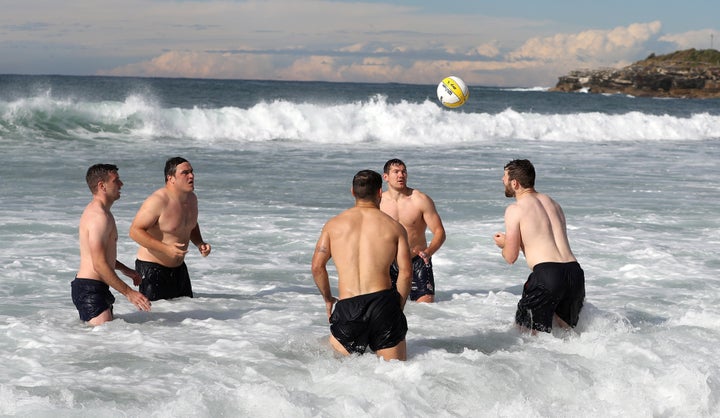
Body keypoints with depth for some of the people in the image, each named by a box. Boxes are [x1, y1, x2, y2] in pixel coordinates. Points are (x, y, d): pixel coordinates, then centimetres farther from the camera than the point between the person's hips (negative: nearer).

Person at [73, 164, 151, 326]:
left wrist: (124, 269, 32)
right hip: (90, 289, -11)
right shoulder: (100, 217, -18)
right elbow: (99, 264, -24)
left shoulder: (94, 210, 16)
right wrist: (128, 292, -21)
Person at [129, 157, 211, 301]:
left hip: (179, 268, 8)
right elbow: (135, 231, -24)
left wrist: (200, 243, 2)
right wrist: (165, 248, -31)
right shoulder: (157, 201, -22)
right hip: (152, 268, -8)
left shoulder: (191, 198, 4)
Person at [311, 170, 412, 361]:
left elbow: (317, 266, 6)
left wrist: (328, 298, 20)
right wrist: (398, 307, 11)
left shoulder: (333, 224, 11)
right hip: (384, 301, 0)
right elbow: (405, 272, 1)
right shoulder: (395, 227, 8)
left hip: (348, 307, 1)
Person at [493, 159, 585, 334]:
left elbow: (511, 257, -1)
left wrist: (504, 244, 24)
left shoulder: (515, 210, 0)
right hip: (575, 272, 7)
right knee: (567, 331, 22)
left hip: (546, 273, -7)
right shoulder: (553, 203, 21)